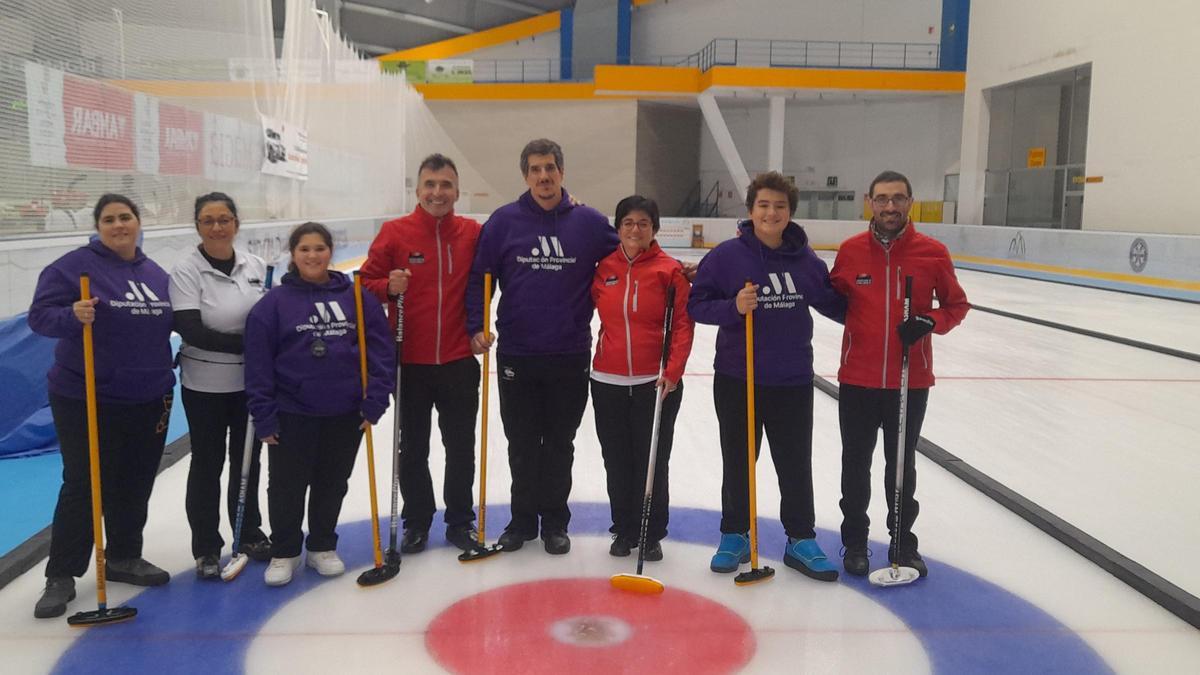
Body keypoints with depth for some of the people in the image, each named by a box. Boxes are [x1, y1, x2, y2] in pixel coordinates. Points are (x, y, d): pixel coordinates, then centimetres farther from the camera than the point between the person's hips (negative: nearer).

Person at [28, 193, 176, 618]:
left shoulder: (156, 273, 10)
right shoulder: (75, 266, -8)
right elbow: (40, 315, -12)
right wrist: (73, 315, -30)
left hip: (148, 400, 6)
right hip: (86, 400, -5)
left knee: (135, 484, 13)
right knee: (83, 486, -1)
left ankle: (123, 557, 30)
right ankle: (61, 576, 11)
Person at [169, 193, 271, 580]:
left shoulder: (255, 265, 1)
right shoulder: (186, 271, -11)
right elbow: (190, 330, -20)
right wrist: (245, 343, -24)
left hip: (251, 382, 4)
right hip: (206, 386, -4)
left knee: (247, 460, 16)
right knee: (207, 465, 7)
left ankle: (249, 535, 32)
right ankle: (206, 548, 21)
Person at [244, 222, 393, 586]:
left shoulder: (357, 297, 1)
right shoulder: (274, 303, -4)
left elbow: (381, 350, 0)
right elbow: (258, 364, -4)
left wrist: (375, 400, -7)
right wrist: (263, 416, -8)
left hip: (345, 414, 2)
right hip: (292, 415, -1)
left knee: (332, 485, 15)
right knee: (287, 487, 9)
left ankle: (323, 547, 33)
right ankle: (284, 552, 27)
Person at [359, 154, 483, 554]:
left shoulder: (473, 233, 1)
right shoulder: (394, 233, -4)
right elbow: (367, 281, -1)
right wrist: (389, 287, -20)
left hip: (459, 361, 1)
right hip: (409, 361, -1)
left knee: (461, 446, 11)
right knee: (413, 448, 11)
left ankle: (460, 521, 28)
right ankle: (417, 522, 27)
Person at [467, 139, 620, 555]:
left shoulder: (589, 222, 0)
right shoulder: (504, 220, -2)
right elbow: (478, 275, 0)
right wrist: (476, 326, -7)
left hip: (570, 357, 0)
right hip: (516, 356, 0)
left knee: (560, 445, 12)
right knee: (522, 445, 11)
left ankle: (554, 521, 26)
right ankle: (523, 518, 27)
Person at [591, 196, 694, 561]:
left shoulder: (670, 270, -6)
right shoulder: (603, 267, 4)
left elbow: (683, 324, -8)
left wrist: (673, 371, -15)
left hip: (656, 383, -3)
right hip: (608, 382, 3)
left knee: (652, 462, 5)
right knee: (617, 461, 11)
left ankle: (652, 535, 21)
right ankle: (624, 530, 27)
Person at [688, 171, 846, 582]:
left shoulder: (807, 261, 1)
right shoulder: (726, 255, -7)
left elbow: (834, 304, 12)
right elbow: (696, 305, -6)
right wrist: (733, 307, -23)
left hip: (793, 381, 2)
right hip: (737, 380, -2)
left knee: (796, 465, 10)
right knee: (738, 463, 12)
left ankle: (801, 541, 26)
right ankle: (734, 537, 28)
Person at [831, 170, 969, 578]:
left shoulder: (933, 253, -5)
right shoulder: (850, 250, -2)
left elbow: (957, 304, 4)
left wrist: (930, 323, -13)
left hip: (911, 380, 0)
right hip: (857, 378, 1)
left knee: (902, 463, 13)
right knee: (856, 462, 11)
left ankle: (903, 542, 30)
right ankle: (855, 541, 27)